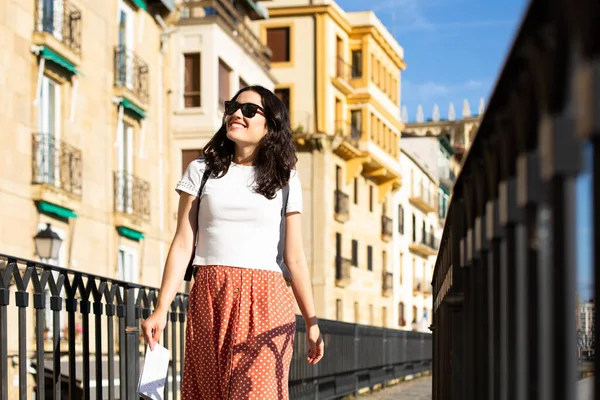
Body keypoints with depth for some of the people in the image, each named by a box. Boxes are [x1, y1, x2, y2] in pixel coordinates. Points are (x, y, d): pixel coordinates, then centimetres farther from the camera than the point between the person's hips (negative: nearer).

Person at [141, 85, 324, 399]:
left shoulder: (285, 180, 9)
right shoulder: (201, 171, 11)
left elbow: (294, 257, 8)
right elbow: (182, 244, 5)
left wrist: (311, 322, 6)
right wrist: (161, 309, -4)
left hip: (264, 302, -1)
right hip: (209, 301, 2)